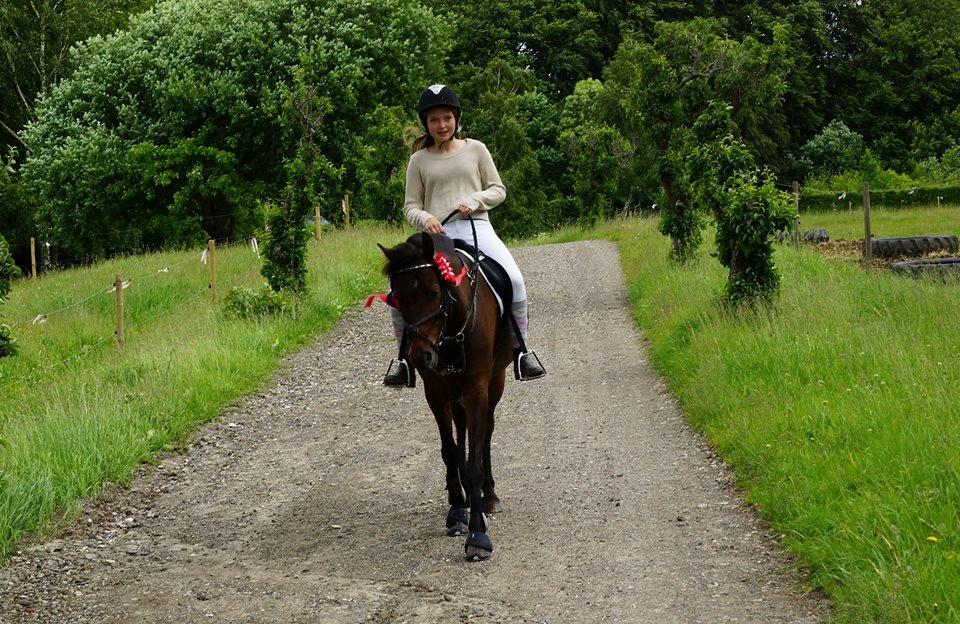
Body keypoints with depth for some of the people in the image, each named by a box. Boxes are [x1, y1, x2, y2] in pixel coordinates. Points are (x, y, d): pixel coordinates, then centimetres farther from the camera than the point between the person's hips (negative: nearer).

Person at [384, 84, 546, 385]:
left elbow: (498, 190, 13)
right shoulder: (419, 159, 11)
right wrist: (425, 219, -11)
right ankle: (405, 357, 5)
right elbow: (410, 206, 11)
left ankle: (521, 350, -5)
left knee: (514, 281, -23)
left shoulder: (475, 149, 11)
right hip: (437, 233, 1)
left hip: (475, 227, 0)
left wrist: (475, 200, -8)